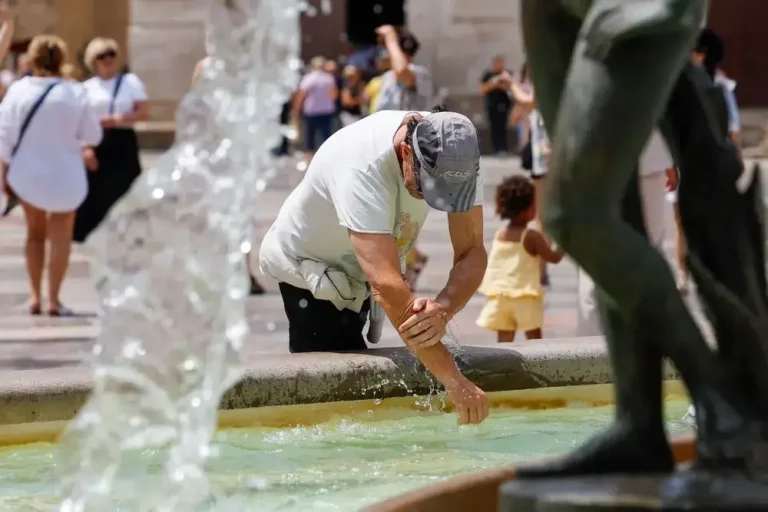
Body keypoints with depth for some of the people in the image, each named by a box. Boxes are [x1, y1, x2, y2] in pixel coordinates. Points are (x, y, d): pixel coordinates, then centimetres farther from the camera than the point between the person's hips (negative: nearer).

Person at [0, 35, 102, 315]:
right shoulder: (74, 93, -15)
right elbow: (92, 136, -7)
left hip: (27, 174, 2)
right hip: (63, 175, -2)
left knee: (35, 233, 20)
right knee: (60, 237, 10)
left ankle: (34, 296, 16)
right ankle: (53, 299, 4)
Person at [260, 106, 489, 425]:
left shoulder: (458, 156, -25)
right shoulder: (361, 167, -43)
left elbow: (472, 252, -23)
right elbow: (386, 285, -49)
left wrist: (442, 309, -47)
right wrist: (454, 380, -53)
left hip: (356, 277, 7)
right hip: (308, 266, -6)